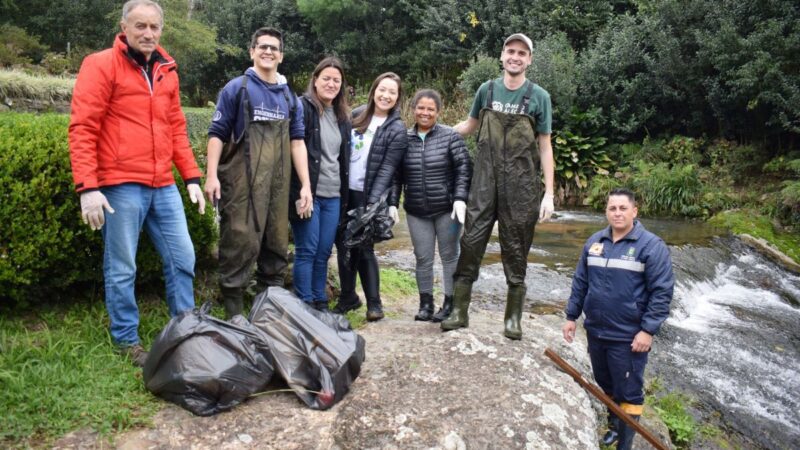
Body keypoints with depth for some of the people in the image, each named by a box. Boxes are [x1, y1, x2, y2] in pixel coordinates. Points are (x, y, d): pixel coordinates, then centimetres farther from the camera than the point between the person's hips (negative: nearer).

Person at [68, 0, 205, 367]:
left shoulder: (166, 71, 14)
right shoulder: (100, 65, -4)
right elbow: (82, 129, -10)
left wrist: (191, 177, 11)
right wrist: (87, 186, -17)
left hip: (163, 187, 6)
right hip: (120, 186, -6)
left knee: (182, 258, 9)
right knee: (121, 269, 4)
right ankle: (126, 340, 20)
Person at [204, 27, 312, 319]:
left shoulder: (290, 98, 16)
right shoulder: (236, 88, 4)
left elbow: (297, 142, 12)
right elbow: (217, 134, 0)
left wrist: (305, 185, 4)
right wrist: (211, 175, -12)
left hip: (278, 185, 5)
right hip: (242, 182, -4)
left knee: (277, 246, 9)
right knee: (240, 243, -6)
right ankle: (233, 311, 3)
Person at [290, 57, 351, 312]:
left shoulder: (342, 116, 17)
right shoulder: (303, 107, -5)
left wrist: (345, 192, 16)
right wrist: (299, 191, -16)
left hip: (333, 195, 6)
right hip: (307, 192, -6)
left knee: (324, 252, 11)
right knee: (307, 250, -1)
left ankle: (320, 304, 21)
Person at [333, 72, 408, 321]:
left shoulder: (397, 130, -5)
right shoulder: (357, 115, 9)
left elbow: (387, 169, -11)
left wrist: (374, 202, -20)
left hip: (367, 196, -5)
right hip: (344, 191, 5)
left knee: (363, 248, -3)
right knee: (342, 244, 8)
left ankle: (374, 302, 12)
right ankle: (348, 296, 24)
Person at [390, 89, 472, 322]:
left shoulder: (450, 136, -4)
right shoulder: (404, 139, 4)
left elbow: (464, 169, -5)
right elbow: (396, 176, 7)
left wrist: (460, 198, -15)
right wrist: (392, 203, 0)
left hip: (447, 209, -2)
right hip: (416, 211, 2)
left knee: (449, 255, 8)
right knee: (423, 258, 7)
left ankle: (449, 304, 19)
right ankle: (425, 303, 21)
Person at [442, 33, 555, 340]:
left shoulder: (538, 97, 2)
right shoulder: (487, 90, 7)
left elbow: (545, 147, 1)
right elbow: (471, 124, 23)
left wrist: (549, 194, -3)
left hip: (520, 187, -1)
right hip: (485, 182, 2)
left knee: (516, 250, 5)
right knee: (471, 242, -1)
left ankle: (513, 318, 17)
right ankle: (459, 311, 10)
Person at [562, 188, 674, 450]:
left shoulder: (651, 245, -11)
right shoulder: (594, 242, 5)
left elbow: (662, 292, -13)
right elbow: (580, 282, 11)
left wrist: (648, 330, -17)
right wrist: (571, 316, 10)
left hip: (628, 337, -5)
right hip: (595, 331, 6)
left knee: (629, 393, 5)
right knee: (606, 385, 23)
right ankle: (614, 425, 45)